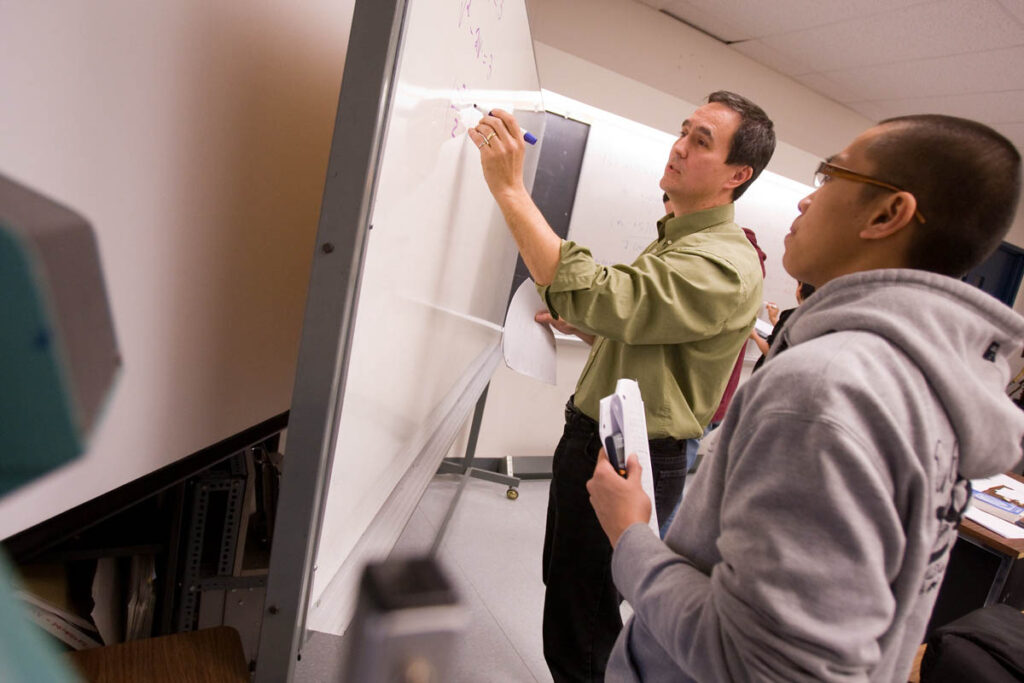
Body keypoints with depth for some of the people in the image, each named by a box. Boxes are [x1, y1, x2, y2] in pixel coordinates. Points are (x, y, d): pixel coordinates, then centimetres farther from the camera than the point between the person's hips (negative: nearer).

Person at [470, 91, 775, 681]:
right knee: (564, 583, 27)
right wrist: (583, 326, 5)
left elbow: (593, 295, -36)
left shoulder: (724, 265, -23)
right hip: (592, 436, 10)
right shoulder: (676, 238, 12)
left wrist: (510, 187, -34)